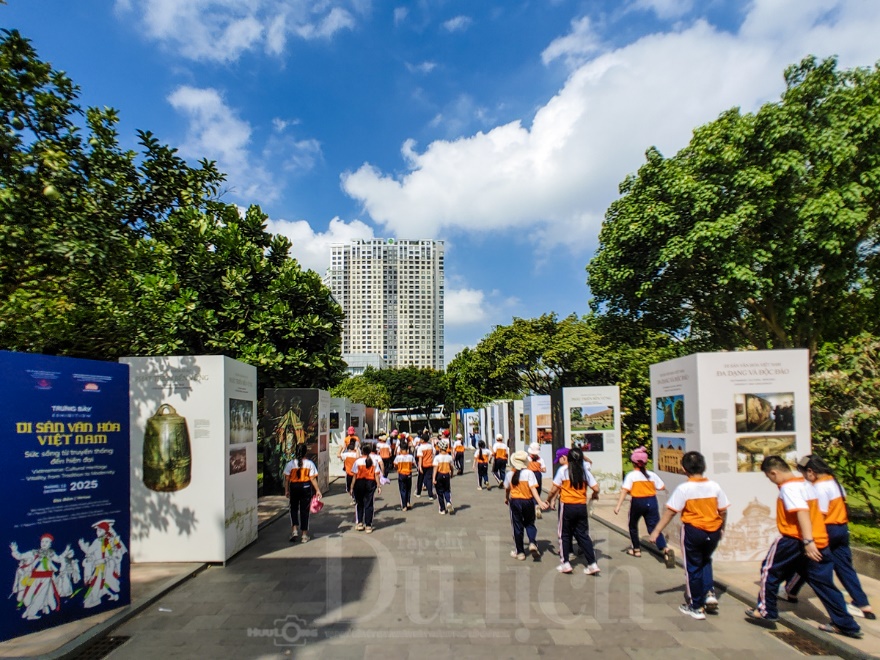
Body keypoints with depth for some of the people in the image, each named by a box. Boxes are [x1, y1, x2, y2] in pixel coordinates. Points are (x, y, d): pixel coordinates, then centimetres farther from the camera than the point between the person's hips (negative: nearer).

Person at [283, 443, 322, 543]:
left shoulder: (290, 463, -5)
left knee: (294, 508, 18)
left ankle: (294, 529, 3)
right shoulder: (309, 463, -7)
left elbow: (286, 479, -4)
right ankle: (304, 534, 11)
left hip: (294, 487, 0)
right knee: (304, 510, 7)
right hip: (306, 487, 0)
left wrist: (286, 490, 7)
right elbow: (312, 479, -8)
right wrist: (317, 490, -3)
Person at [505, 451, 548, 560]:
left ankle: (520, 552, 15)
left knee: (517, 527, 10)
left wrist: (506, 498, 27)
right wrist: (540, 501, -23)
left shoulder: (509, 474, -4)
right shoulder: (529, 473, -12)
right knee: (529, 524, 19)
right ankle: (533, 543, -6)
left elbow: (507, 489, 8)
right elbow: (533, 489, -20)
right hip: (528, 501, 0)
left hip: (515, 501, 1)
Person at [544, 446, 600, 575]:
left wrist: (548, 501, 8)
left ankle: (565, 563, 12)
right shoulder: (584, 470, 2)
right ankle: (592, 564, 7)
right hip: (582, 506, 4)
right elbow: (596, 489, -2)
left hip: (567, 506, -4)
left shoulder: (563, 470, -8)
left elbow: (554, 490, -8)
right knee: (583, 535, 11)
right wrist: (595, 495, 21)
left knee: (564, 535, 11)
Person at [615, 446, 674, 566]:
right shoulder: (652, 475, 3)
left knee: (633, 525, 21)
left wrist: (618, 506, -20)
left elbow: (624, 491, -16)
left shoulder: (631, 475, -7)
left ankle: (636, 549, 30)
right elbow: (662, 487, 5)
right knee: (654, 527, 1)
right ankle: (665, 549, -21)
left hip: (637, 503, -2)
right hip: (651, 502, 2)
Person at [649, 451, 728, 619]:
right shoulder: (714, 487, -4)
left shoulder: (684, 489, -15)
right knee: (705, 561, 29)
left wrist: (656, 531, -9)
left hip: (693, 531, -4)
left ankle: (697, 607, 18)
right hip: (713, 532, 4)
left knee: (693, 568, 10)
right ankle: (709, 593, 13)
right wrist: (721, 528, 22)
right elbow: (723, 511, 3)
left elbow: (670, 512, -15)